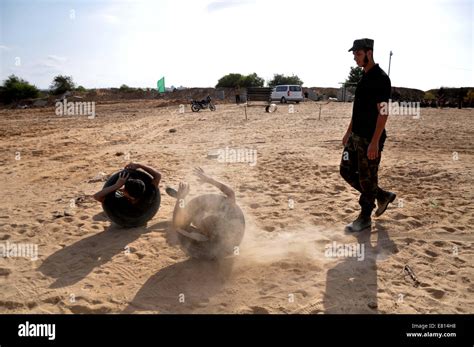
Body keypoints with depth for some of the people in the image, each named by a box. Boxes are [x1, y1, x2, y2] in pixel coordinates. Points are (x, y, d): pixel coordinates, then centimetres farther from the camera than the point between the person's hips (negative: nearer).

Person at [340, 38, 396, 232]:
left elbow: (383, 112, -19)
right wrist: (348, 132, 19)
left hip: (370, 139, -9)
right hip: (356, 136, 9)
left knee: (367, 179, 0)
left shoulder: (380, 78, -14)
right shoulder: (364, 77, 14)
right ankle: (382, 196, 27)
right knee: (347, 171, 12)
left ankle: (365, 218, 16)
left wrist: (374, 142, -24)